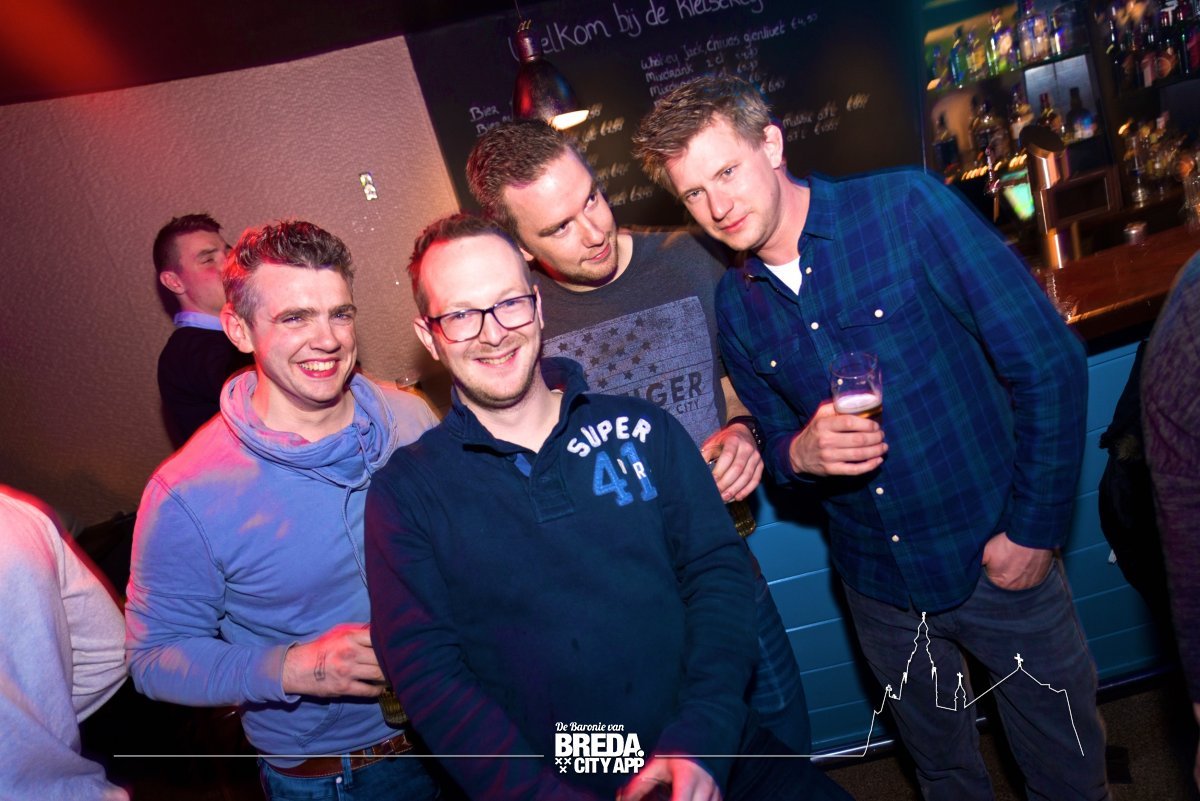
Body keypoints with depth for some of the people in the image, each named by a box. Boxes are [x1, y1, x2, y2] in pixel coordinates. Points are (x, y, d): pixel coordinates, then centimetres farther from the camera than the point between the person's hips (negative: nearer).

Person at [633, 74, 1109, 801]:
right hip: (878, 583, 4)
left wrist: (1034, 528, -13)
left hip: (994, 555, -3)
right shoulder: (736, 305, -2)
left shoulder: (909, 209, -15)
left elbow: (1050, 364, -14)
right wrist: (799, 453, -15)